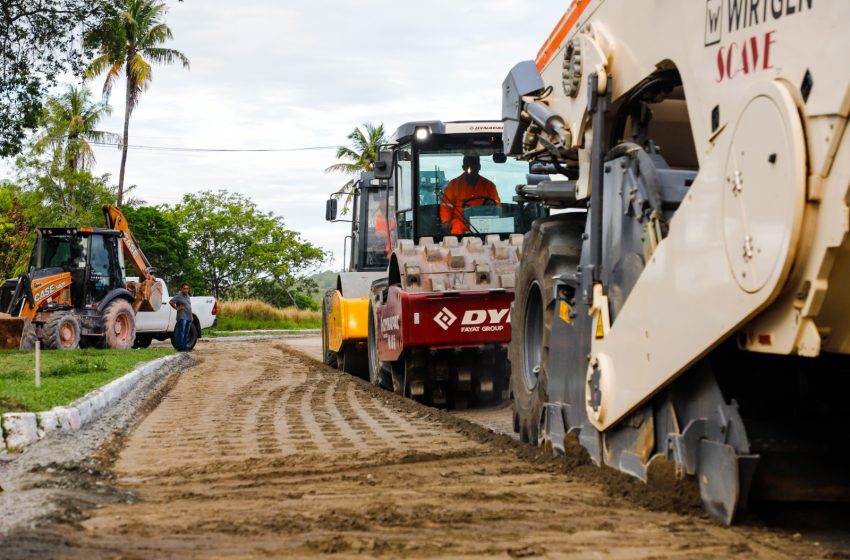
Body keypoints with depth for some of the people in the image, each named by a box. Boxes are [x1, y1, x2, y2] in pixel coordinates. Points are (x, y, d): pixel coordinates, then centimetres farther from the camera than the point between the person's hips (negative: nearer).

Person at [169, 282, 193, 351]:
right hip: (182, 317, -8)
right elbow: (171, 302, -16)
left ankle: (185, 347, 13)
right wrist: (177, 308, -12)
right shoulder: (178, 296, -7)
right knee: (181, 332, -11)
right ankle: (180, 348, -12)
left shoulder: (187, 296, 19)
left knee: (186, 333, 9)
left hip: (189, 317, 8)